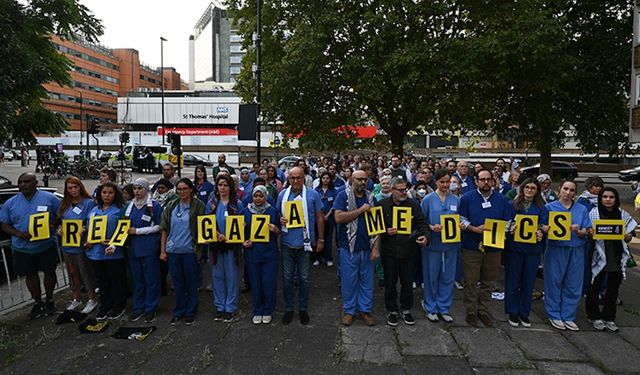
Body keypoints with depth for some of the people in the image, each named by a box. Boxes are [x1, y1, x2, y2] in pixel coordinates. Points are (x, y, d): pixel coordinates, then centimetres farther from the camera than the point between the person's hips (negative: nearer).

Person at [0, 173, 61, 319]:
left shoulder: (49, 198, -5)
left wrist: (52, 226, -18)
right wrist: (18, 233, -12)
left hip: (47, 245, -2)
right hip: (22, 248, 3)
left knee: (49, 272, 8)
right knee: (30, 275, 13)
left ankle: (49, 300, 28)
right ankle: (38, 302, 29)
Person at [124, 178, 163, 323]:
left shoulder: (155, 206, -6)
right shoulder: (130, 206, 11)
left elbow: (159, 226, -9)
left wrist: (138, 231, -12)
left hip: (149, 247, -5)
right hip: (133, 247, 5)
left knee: (151, 279, 3)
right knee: (137, 278, 12)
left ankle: (150, 309, 14)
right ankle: (138, 307, 24)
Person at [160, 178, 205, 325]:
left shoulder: (198, 206, -4)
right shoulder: (171, 206, 6)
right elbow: (164, 229, 7)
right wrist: (162, 250, 3)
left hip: (189, 251, -3)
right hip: (173, 251, 3)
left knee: (191, 283, 7)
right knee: (177, 283, 12)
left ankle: (190, 313, 21)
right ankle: (178, 312, 25)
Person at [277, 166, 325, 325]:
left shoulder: (313, 195, -5)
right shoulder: (282, 194, 1)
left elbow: (320, 218, 0)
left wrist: (321, 239, 0)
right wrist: (280, 220, -13)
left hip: (305, 242, -2)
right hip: (287, 242, 2)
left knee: (304, 278, 11)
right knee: (287, 277, 12)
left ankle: (303, 309, 28)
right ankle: (288, 308, 28)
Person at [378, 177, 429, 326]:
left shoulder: (414, 204, 2)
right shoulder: (382, 205, -2)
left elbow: (421, 223, -1)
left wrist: (425, 236, -19)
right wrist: (386, 231, -17)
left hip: (409, 251, 1)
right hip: (389, 251, -1)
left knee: (408, 282, 13)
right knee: (390, 283, 10)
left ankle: (406, 310, 32)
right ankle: (392, 311, 28)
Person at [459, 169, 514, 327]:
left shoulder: (501, 199, 5)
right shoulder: (467, 198, -3)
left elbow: (508, 221, 8)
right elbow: (461, 219, -3)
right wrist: (474, 229, -17)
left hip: (493, 246, 3)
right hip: (471, 246, -2)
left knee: (488, 281, 13)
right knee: (470, 281, 4)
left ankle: (483, 310, 29)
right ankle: (471, 311, 19)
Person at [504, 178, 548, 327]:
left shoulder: (541, 208, 7)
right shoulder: (513, 204, 1)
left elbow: (545, 227, 4)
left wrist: (540, 233, -16)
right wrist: (511, 228, -20)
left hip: (533, 249, 2)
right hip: (514, 247, -2)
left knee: (528, 282, 9)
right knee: (513, 281, 4)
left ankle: (524, 313, 23)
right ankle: (512, 312, 18)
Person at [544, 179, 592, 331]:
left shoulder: (582, 209, 11)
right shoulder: (550, 207, 2)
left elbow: (587, 232, 5)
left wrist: (578, 231, -17)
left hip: (576, 251, 3)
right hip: (556, 250, -3)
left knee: (573, 284, 6)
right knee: (554, 282, 2)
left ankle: (568, 316, 20)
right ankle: (554, 315, 16)